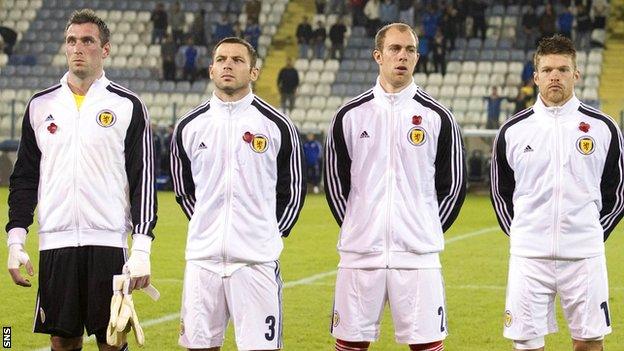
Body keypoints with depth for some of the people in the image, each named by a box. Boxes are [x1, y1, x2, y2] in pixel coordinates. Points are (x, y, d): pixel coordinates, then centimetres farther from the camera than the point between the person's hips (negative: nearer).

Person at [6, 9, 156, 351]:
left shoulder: (128, 106, 2)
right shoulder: (41, 105, 10)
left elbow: (144, 181, 0)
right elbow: (24, 178, 13)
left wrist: (141, 249, -7)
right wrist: (15, 240, 5)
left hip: (108, 242, -2)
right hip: (55, 242, 3)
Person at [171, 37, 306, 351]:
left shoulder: (277, 126, 1)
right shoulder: (189, 127, 7)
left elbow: (293, 192, 10)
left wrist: (272, 235, 8)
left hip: (257, 260, -2)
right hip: (202, 258, 3)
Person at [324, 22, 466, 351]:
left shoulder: (437, 117, 3)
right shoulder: (350, 115, 6)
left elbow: (454, 185, 9)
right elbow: (335, 182, 12)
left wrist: (428, 232, 5)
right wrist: (355, 228, 7)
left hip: (418, 254, -1)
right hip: (360, 253, 1)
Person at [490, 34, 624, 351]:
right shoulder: (512, 131, 5)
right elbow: (501, 193, 16)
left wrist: (593, 234, 7)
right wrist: (520, 235, 9)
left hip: (584, 254, 0)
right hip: (529, 254, 0)